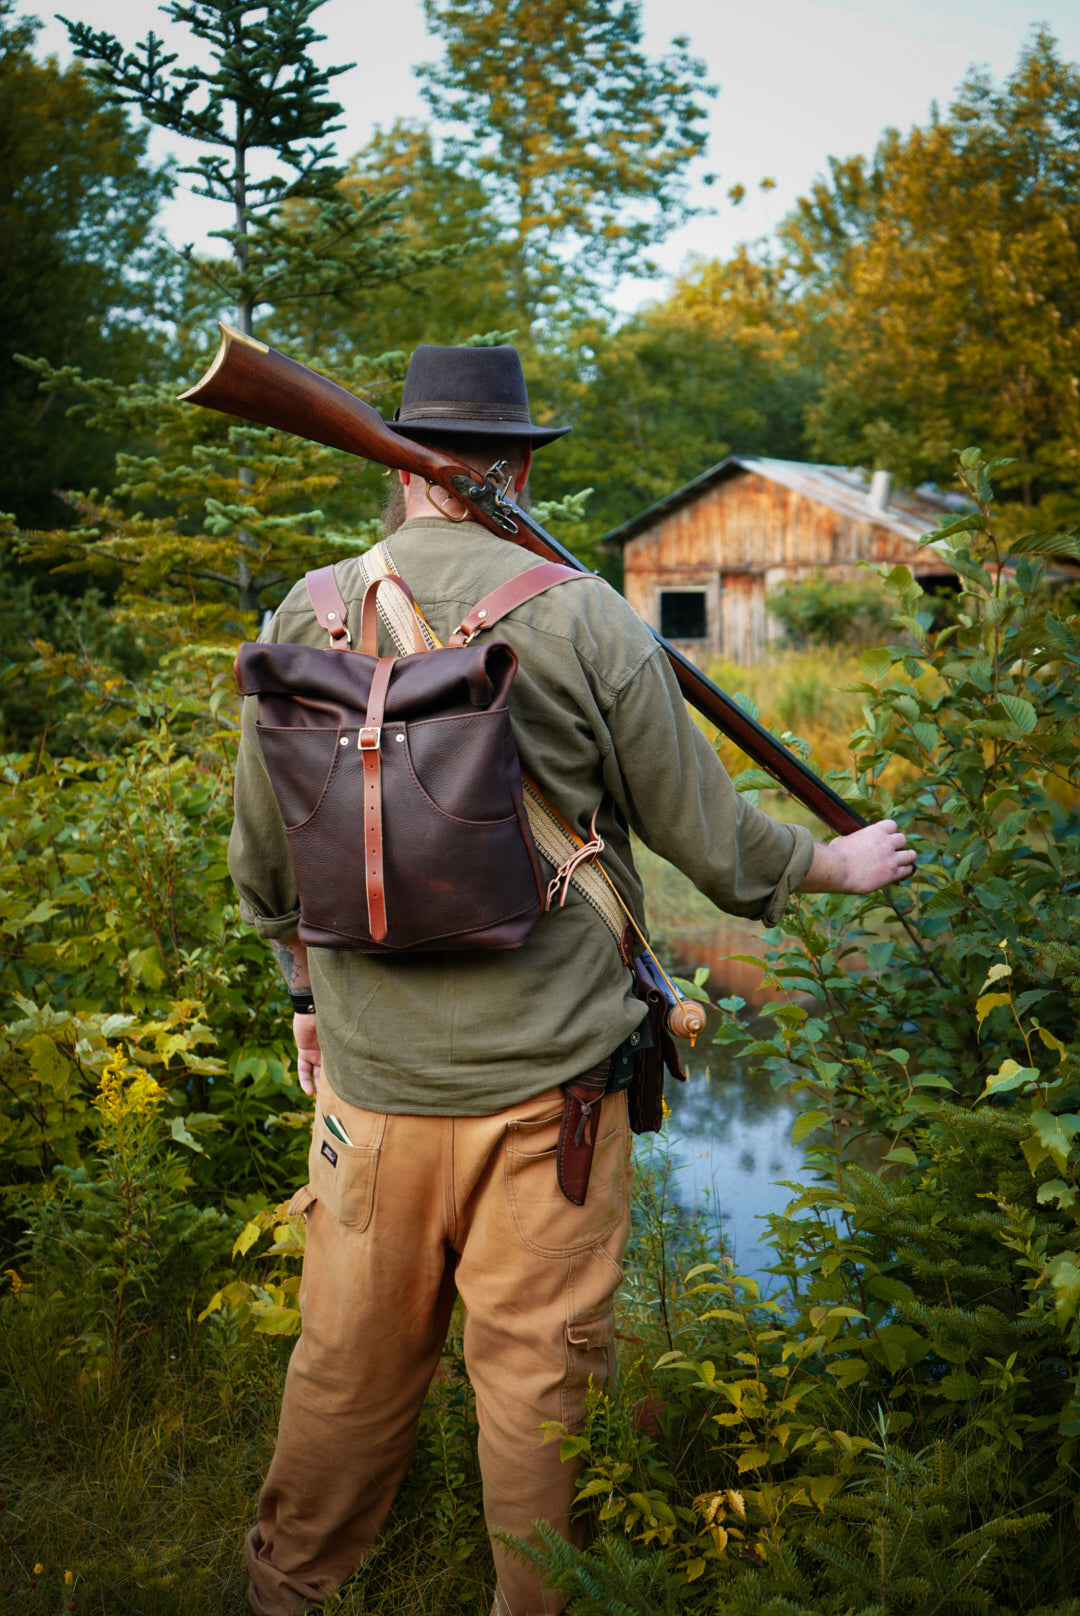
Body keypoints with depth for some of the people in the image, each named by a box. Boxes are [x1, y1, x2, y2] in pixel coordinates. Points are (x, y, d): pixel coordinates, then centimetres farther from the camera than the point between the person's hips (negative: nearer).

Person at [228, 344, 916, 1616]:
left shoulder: (304, 618, -1)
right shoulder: (584, 617, -9)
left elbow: (262, 868, 7)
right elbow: (713, 845, -3)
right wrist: (846, 864, 16)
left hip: (373, 1075, 3)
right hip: (547, 1079, -2)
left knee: (348, 1364, 19)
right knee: (540, 1373, 12)